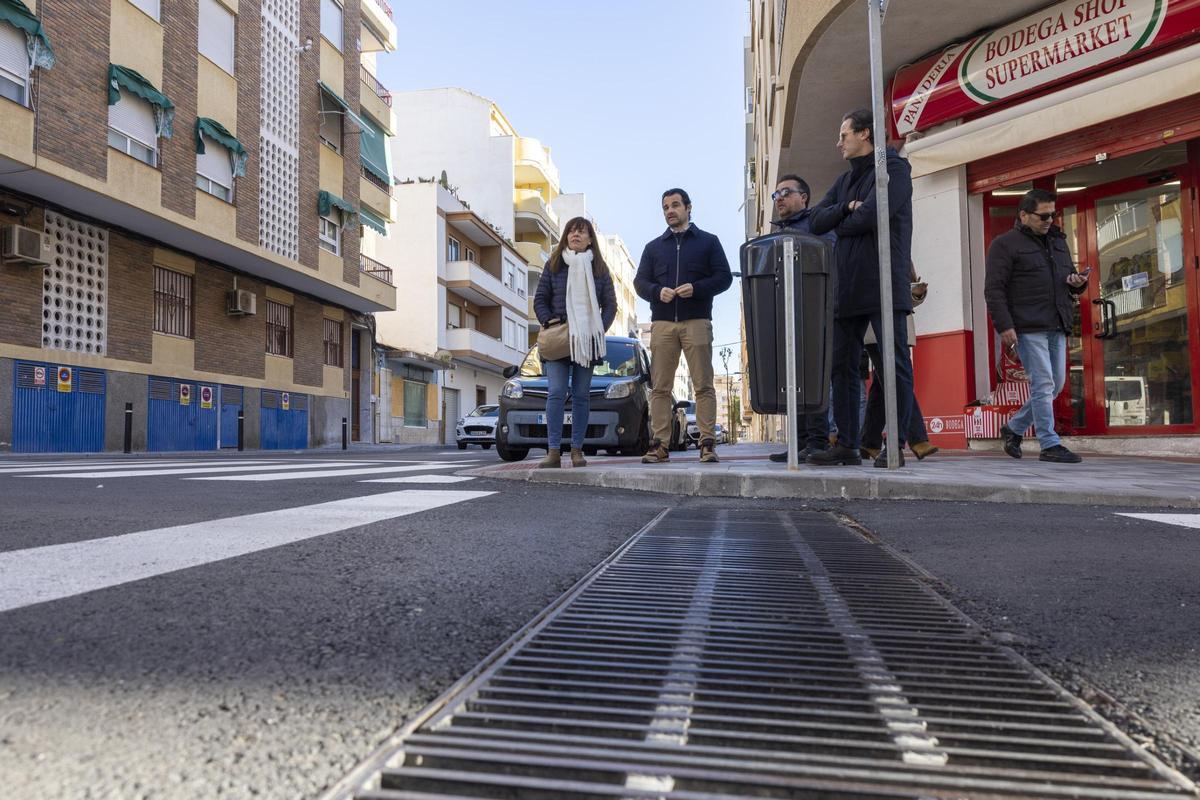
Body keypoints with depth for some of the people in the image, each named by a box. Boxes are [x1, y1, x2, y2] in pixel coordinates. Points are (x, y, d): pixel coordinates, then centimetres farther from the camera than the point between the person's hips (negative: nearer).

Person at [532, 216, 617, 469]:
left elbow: (610, 303, 9)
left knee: (581, 395, 3)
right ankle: (553, 451, -9)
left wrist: (601, 329, -5)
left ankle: (577, 450, 9)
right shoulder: (553, 265, 8)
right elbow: (540, 299, 8)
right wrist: (548, 321, -8)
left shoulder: (599, 268, 10)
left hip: (587, 340, 1)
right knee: (556, 393, -9)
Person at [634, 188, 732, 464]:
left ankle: (707, 444, -4)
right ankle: (659, 445, 0)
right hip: (662, 323, 3)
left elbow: (724, 277, 4)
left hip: (697, 322, -2)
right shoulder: (653, 247, 21)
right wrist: (658, 292, -9)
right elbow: (640, 281, 13)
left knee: (703, 385, -5)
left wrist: (696, 289, -13)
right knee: (660, 387, -1)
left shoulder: (708, 242, 13)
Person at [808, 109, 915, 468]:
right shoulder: (846, 179, 24)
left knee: (895, 365, -5)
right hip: (848, 287, 8)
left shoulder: (893, 168, 1)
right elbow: (817, 220, 13)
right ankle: (846, 445, 11)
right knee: (843, 367, 6)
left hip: (884, 284, -8)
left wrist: (840, 226, 5)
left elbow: (870, 216, -14)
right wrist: (846, 208, -4)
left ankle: (896, 446, -1)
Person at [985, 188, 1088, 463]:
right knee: (1043, 384, -8)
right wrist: (1004, 326, -18)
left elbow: (1068, 277, 31)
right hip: (1028, 328, -8)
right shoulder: (1005, 244, -2)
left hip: (1057, 327, 8)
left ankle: (1014, 428, 24)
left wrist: (1077, 282, 5)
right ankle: (1049, 445, 0)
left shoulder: (1058, 241, 21)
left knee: (1056, 384, 10)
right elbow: (994, 289, -9)